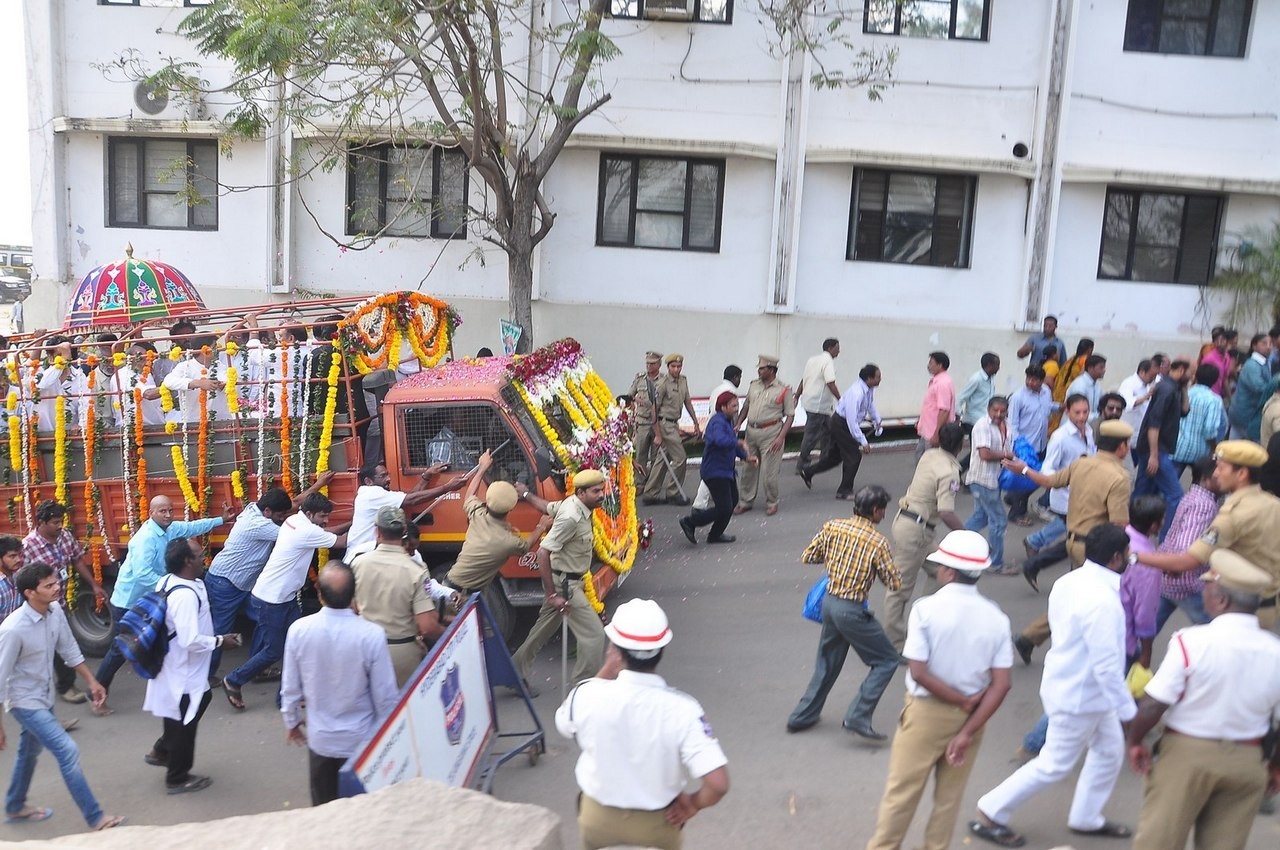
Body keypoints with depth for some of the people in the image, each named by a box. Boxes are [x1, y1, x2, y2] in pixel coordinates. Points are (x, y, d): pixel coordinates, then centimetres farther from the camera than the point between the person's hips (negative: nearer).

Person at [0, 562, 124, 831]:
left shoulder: (55, 611, -10)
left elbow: (69, 649, 5)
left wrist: (92, 681, 10)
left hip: (45, 695, 8)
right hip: (25, 700, -8)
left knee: (30, 751, 25)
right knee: (67, 750, -12)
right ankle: (95, 818, -3)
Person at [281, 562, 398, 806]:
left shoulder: (299, 630, -17)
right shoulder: (371, 635, -25)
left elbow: (290, 687, -5)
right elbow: (385, 695, -16)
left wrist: (291, 721, 15)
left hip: (320, 739, 2)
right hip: (360, 741, -2)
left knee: (322, 811, 22)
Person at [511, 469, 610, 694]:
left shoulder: (572, 503, 1)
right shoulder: (571, 517, -27)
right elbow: (543, 554, -28)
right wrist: (552, 595, -25)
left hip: (567, 581, 10)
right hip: (565, 584, -10)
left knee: (543, 630, 22)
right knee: (594, 635, -6)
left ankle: (516, 674, 36)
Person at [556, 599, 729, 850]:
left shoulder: (589, 694, -24)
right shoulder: (681, 709, -27)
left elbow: (564, 723, 1)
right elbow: (718, 784, -30)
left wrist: (607, 670, -1)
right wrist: (692, 805, -10)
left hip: (598, 820, 1)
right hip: (658, 823, 0)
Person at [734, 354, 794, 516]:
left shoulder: (784, 390, -6)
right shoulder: (754, 385, 11)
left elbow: (790, 415, -6)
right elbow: (745, 407, 19)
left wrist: (781, 437, -15)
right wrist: (737, 425, 7)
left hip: (770, 432, -5)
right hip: (751, 431, 5)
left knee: (768, 472, -1)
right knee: (748, 469, 10)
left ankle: (772, 503, 17)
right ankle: (745, 502, 22)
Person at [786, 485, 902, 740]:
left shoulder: (832, 527, -1)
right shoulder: (878, 541, -15)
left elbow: (807, 557, 7)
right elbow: (894, 583, -9)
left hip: (829, 602, 6)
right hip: (852, 611, -6)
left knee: (827, 662, 24)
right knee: (887, 661, 9)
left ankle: (802, 716, 31)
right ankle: (858, 718, 1)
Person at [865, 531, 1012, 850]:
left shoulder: (926, 608, -17)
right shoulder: (996, 617, -6)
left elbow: (919, 673, -21)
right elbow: (1001, 684, -11)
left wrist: (963, 702, -12)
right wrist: (968, 732, -12)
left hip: (927, 712, -3)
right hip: (969, 716, 4)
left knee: (901, 790, 11)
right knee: (949, 796, 18)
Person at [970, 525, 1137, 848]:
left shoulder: (1069, 581, -3)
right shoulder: (1103, 601, -31)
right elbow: (1107, 666, -28)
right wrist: (1128, 710, -17)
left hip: (1069, 683, 9)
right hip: (1079, 697, -9)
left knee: (1110, 751, 23)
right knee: (1055, 765, 7)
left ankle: (1086, 818, 39)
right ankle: (990, 814, 19)